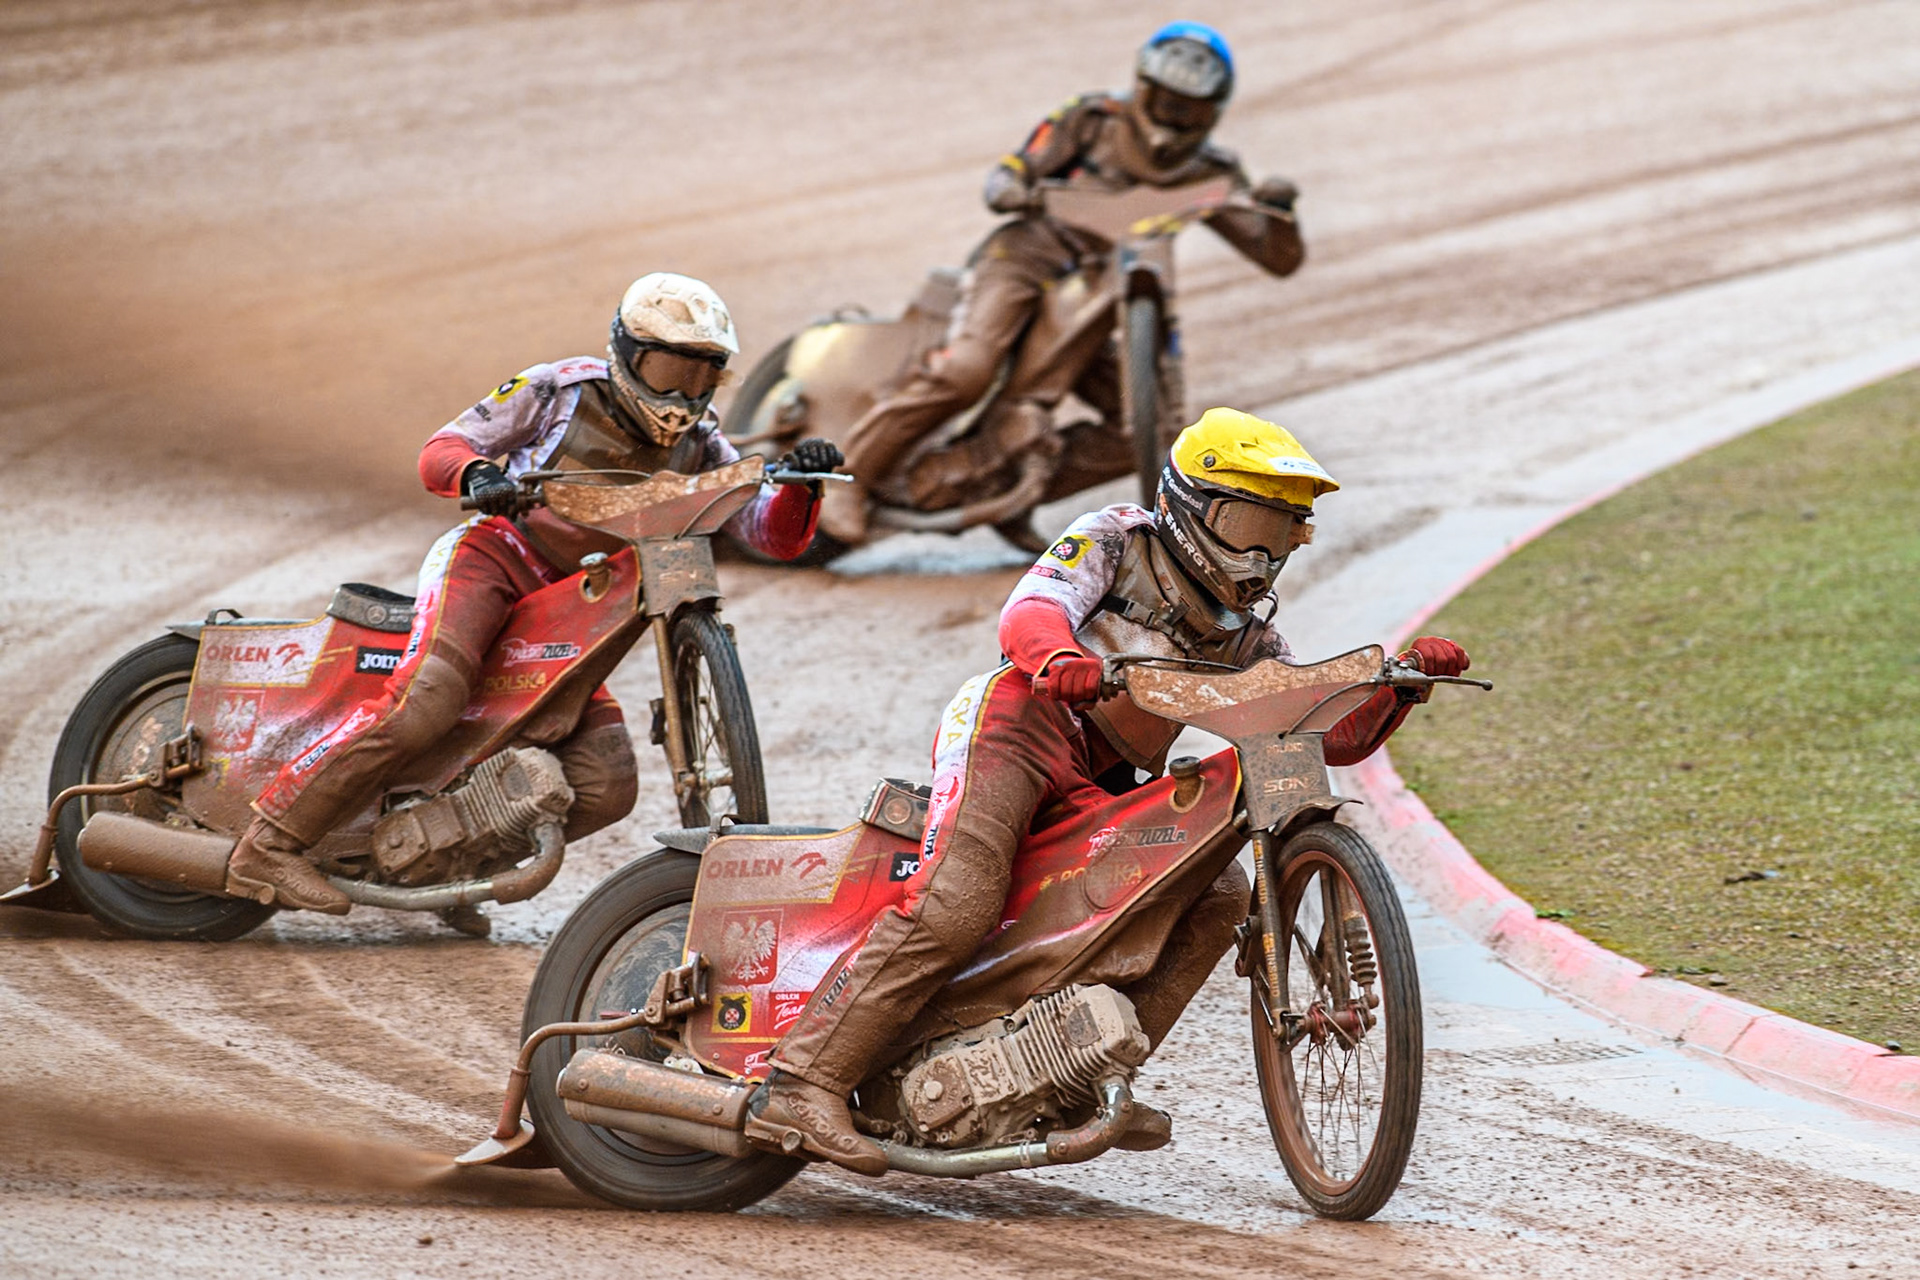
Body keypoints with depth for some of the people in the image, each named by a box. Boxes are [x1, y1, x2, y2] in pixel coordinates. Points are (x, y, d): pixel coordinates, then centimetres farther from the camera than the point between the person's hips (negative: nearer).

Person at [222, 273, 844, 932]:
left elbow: (776, 535, 5)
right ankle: (271, 844, -31)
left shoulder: (697, 447, 10)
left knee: (607, 785, -8)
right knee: (426, 697, -33)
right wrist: (477, 474, -28)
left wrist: (802, 484, -16)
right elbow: (439, 450, -4)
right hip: (493, 557, -6)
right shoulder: (561, 390, -1)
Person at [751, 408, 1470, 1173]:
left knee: (1219, 895, -10)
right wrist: (1057, 656, -33)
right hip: (1020, 718, -7)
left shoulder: (1244, 638, 25)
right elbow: (1032, 607, -10)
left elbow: (1337, 735, 21)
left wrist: (1403, 679, 3)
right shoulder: (1118, 538, 8)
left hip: (1096, 791, 7)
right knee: (955, 909, -27)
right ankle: (801, 1087, -33)